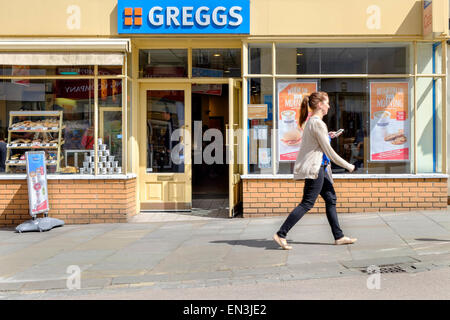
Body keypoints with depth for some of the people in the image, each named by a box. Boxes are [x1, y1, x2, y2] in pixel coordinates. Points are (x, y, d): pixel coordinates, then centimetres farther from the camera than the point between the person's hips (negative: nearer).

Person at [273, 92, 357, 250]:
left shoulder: (311, 121, 14)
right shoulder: (317, 123, -16)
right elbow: (328, 151, -15)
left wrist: (328, 136, 15)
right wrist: (348, 166, -7)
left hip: (319, 167, 10)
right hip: (314, 167, -10)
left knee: (331, 198, 11)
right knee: (307, 203, -7)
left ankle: (338, 236, 17)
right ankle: (281, 234, -5)